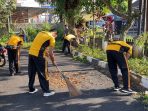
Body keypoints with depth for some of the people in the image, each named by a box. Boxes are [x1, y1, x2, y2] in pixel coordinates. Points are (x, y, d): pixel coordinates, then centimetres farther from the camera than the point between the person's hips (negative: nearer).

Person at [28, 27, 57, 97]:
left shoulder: (41, 33, 18)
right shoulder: (51, 38, -3)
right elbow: (50, 53, -4)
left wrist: (46, 52, 25)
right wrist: (53, 61, 9)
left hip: (31, 53, 7)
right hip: (38, 56, -7)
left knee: (32, 73, 17)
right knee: (42, 74, 1)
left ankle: (31, 89, 28)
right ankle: (46, 91, 7)